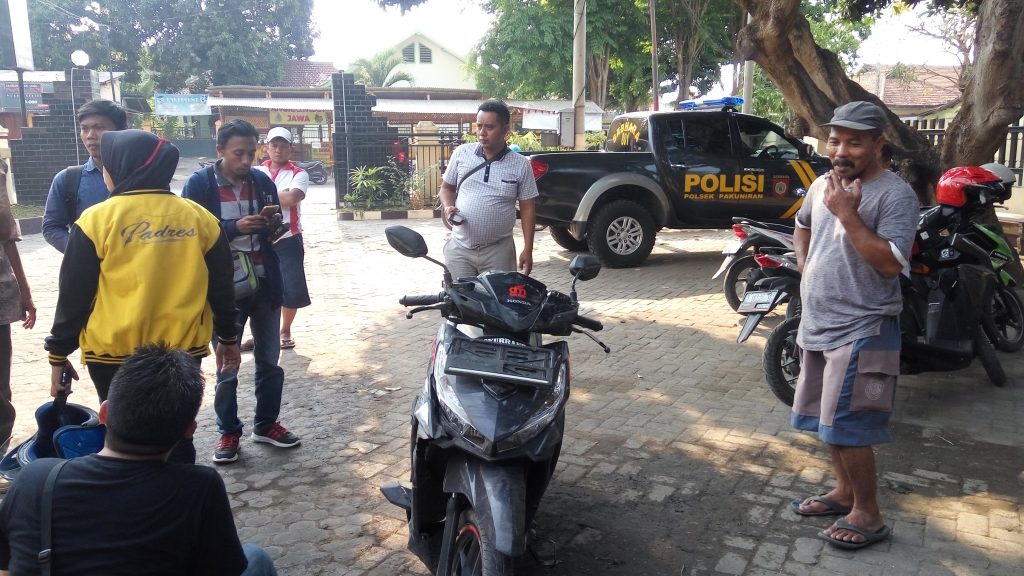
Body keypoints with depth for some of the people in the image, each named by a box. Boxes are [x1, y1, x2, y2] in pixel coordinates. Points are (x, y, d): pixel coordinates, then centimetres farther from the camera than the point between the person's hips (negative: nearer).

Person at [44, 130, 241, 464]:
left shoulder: (98, 220, -7)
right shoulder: (198, 218, 1)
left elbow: (73, 296, -4)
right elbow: (221, 288, 7)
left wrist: (59, 353, 6)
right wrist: (228, 338, 18)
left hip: (113, 354, -2)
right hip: (184, 351, 3)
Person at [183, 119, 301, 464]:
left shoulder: (263, 181, 5)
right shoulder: (200, 183, -7)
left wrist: (272, 225, -7)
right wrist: (235, 228, -24)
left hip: (265, 283, 4)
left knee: (269, 360, 13)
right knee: (227, 367, 6)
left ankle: (267, 424, 29)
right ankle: (229, 432, 22)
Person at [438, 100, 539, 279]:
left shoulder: (521, 164, -2)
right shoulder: (461, 153, 1)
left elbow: (527, 208, 1)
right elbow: (447, 187, 13)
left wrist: (528, 249, -3)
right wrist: (448, 207, -9)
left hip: (499, 251, -1)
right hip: (460, 248, 1)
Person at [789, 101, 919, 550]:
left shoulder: (895, 194, -14)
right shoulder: (823, 184, 9)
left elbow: (891, 263, -24)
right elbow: (802, 225, 30)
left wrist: (847, 215, -26)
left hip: (861, 330, -8)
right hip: (817, 324, 8)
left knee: (846, 426, -7)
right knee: (829, 421, 17)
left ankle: (868, 516, 9)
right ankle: (844, 491, 35)